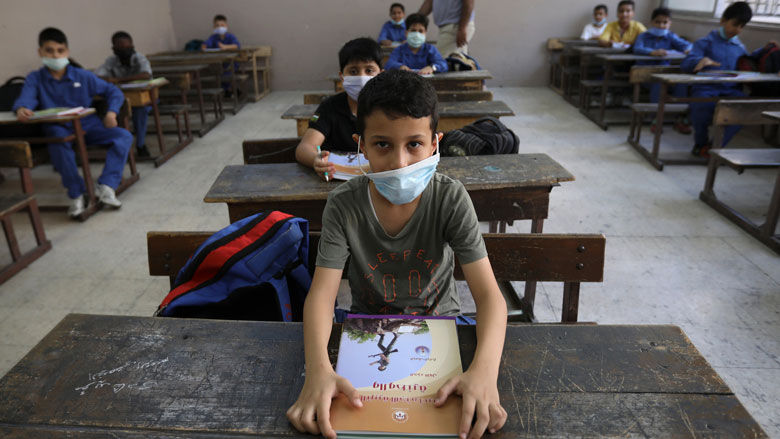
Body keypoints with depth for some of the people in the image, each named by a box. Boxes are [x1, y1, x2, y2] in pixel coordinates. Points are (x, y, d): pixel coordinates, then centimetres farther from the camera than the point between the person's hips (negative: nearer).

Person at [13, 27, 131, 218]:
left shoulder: (83, 76, 5)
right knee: (58, 139, -39)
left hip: (87, 126, 2)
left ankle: (106, 186, -25)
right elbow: (26, 97, -14)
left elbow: (113, 92, 9)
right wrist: (22, 109, -39)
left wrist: (111, 113, -10)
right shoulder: (35, 79, 4)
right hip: (59, 129, -2)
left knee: (124, 136, -20)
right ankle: (77, 194, -27)